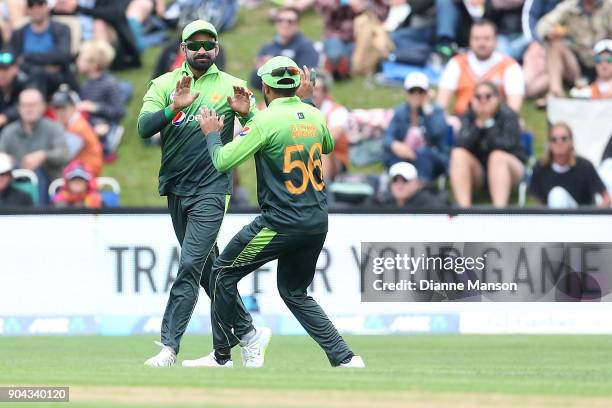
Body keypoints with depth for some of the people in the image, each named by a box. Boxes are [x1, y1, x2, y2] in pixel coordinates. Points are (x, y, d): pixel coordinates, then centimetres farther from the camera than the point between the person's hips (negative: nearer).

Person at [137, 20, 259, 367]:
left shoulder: (232, 86, 2)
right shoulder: (165, 84, 6)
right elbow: (144, 128, -8)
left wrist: (247, 114, -21)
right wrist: (173, 108, -26)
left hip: (211, 190, -4)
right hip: (176, 190, 4)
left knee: (190, 267, -14)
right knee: (208, 267, 13)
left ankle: (170, 346, -16)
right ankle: (245, 330, 26)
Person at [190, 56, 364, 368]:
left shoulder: (266, 120, -13)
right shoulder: (314, 116, 6)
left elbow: (222, 161, -12)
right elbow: (328, 146, 30)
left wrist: (211, 133, 7)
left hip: (282, 222, -7)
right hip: (318, 222, 7)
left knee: (223, 274, 10)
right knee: (295, 293, 20)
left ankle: (222, 355, 13)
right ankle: (345, 358, 8)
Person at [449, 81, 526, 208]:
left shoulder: (508, 115, -10)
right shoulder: (470, 116, -2)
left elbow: (507, 146, -25)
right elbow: (461, 145, -18)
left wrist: (488, 123, -27)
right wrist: (478, 124, -27)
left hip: (509, 166, -3)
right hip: (478, 170, 3)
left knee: (497, 156, -34)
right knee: (458, 154, -24)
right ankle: (463, 208, -35)